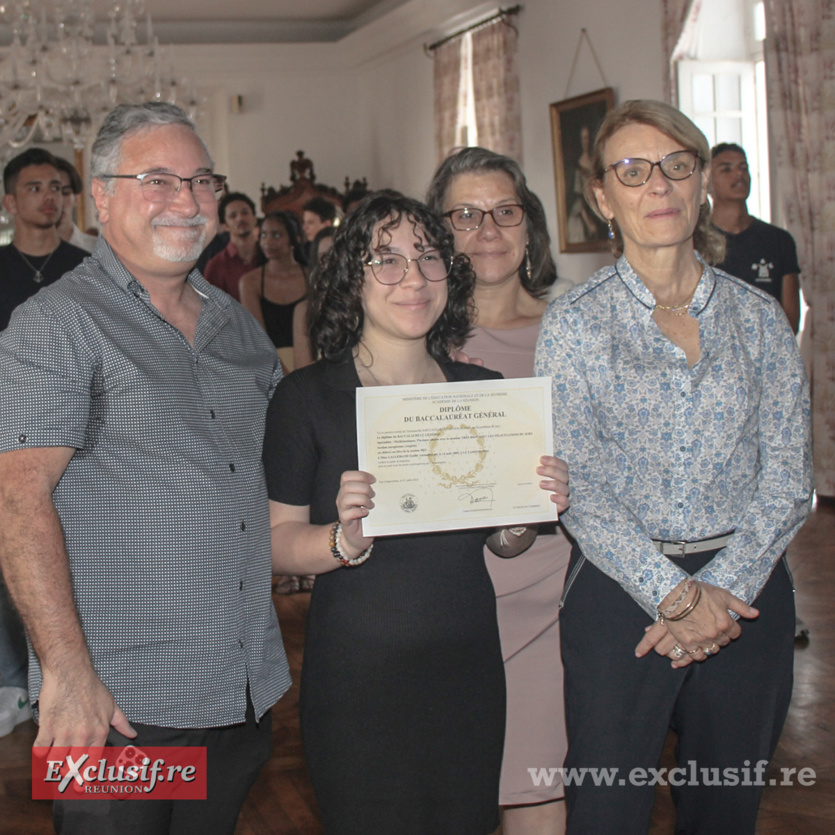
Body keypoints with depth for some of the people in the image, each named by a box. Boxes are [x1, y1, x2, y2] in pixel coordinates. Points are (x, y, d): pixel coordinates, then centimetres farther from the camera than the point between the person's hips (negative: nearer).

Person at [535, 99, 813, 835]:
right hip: (620, 592, -2)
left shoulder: (759, 318, 5)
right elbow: (577, 484, -9)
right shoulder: (574, 322, -2)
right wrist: (673, 593, -17)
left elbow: (788, 478, 1)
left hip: (747, 591, 3)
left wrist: (725, 589, -12)